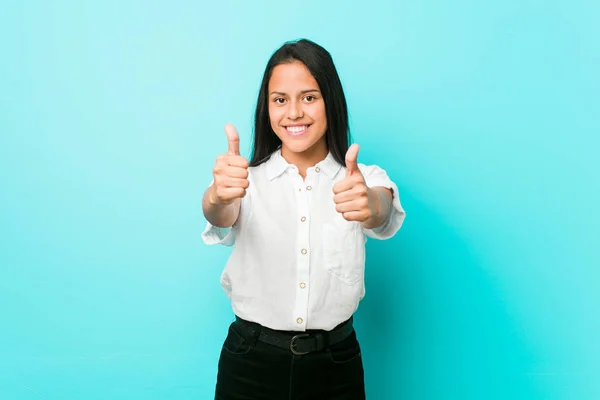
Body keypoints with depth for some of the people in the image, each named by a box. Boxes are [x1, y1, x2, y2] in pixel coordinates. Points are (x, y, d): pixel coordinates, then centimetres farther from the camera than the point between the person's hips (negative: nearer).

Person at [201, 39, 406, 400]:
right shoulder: (249, 179, -4)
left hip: (336, 366, 1)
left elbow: (383, 216, -24)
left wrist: (369, 206, -47)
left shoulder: (365, 179, -4)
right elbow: (222, 218, -23)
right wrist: (218, 195, -46)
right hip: (251, 362, 0)